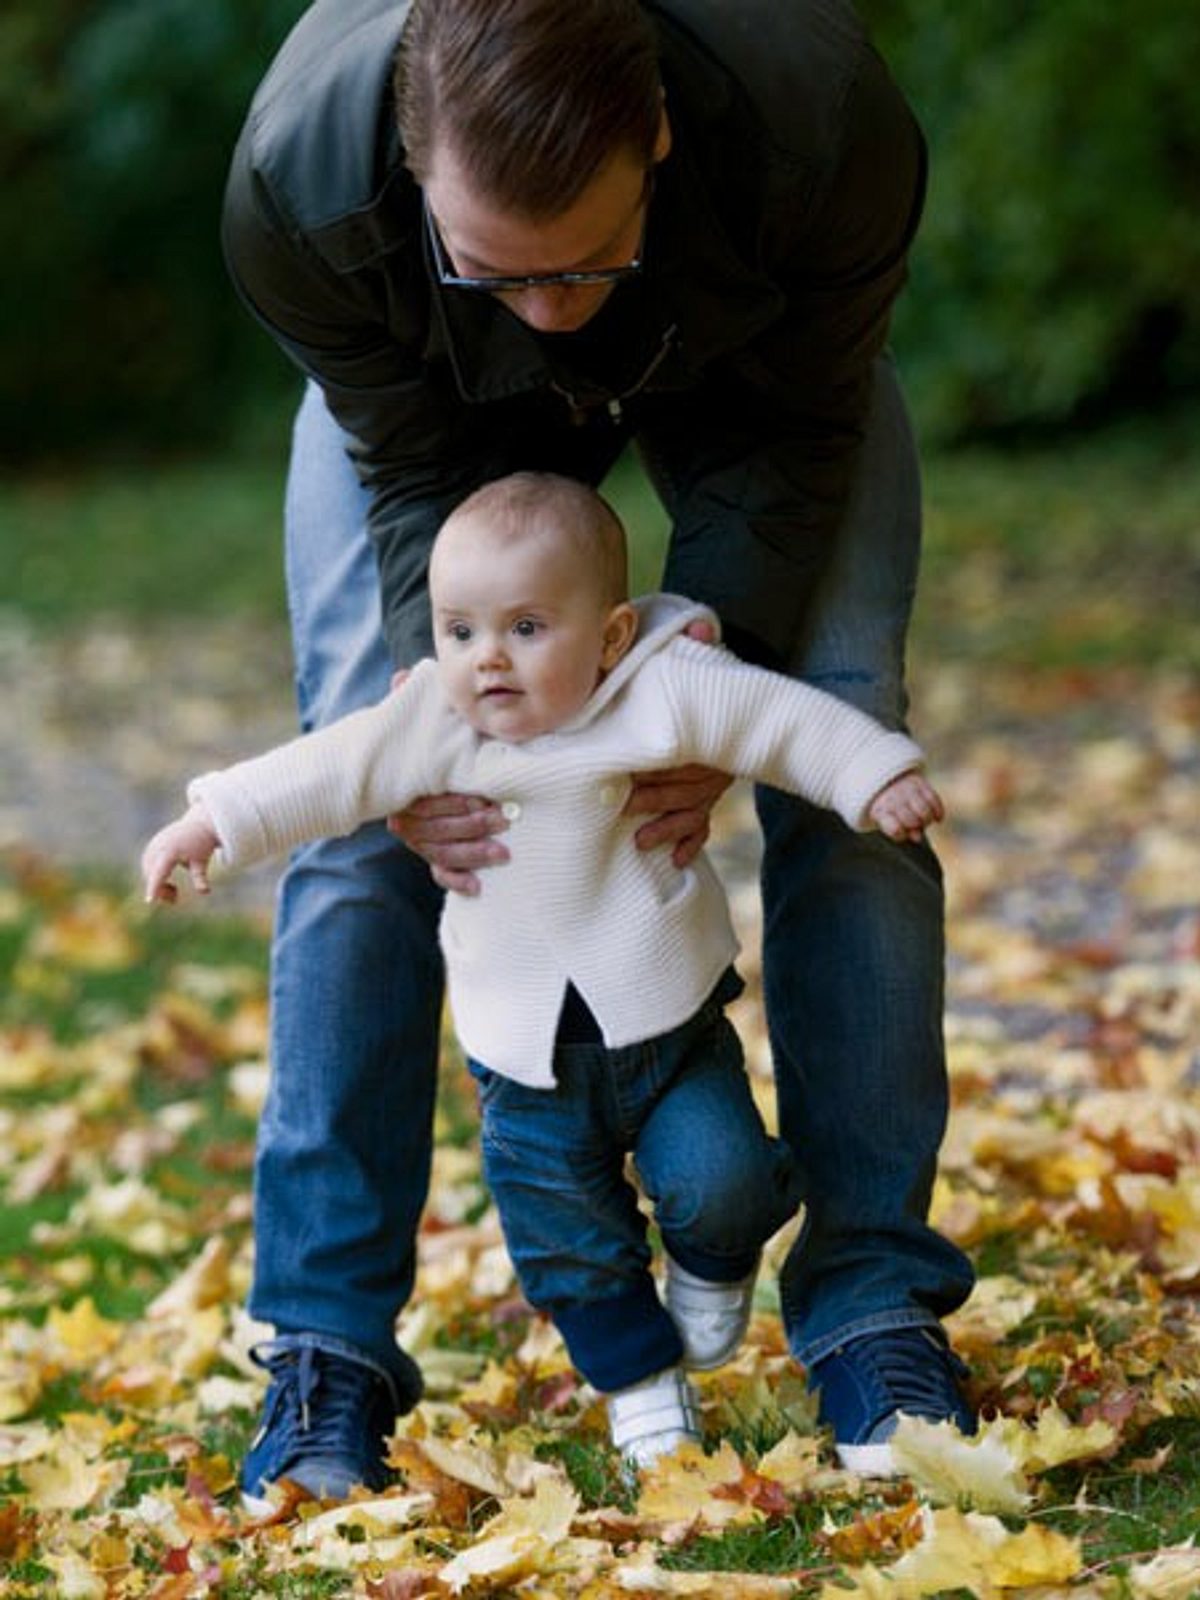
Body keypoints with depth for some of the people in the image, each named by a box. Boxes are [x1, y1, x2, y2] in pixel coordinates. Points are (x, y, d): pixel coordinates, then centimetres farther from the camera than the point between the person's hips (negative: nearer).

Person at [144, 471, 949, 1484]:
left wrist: (878, 779, -12)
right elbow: (329, 773, -5)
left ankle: (713, 1264, 22)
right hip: (529, 1056, 2)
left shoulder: (667, 691, -14)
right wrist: (214, 823, -10)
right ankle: (641, 1383, 26)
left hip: (671, 1020, -2)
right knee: (566, 1237, 5)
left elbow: (782, 721, -8)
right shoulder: (432, 726, -7)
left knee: (719, 1184, -13)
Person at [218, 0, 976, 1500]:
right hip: (431, 389, 0)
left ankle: (875, 1307, -4)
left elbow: (792, 436, -25)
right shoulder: (296, 179, -40)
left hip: (749, 358, 0)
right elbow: (414, 472, -23)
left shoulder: (825, 122, -43)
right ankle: (327, 1347, -3)